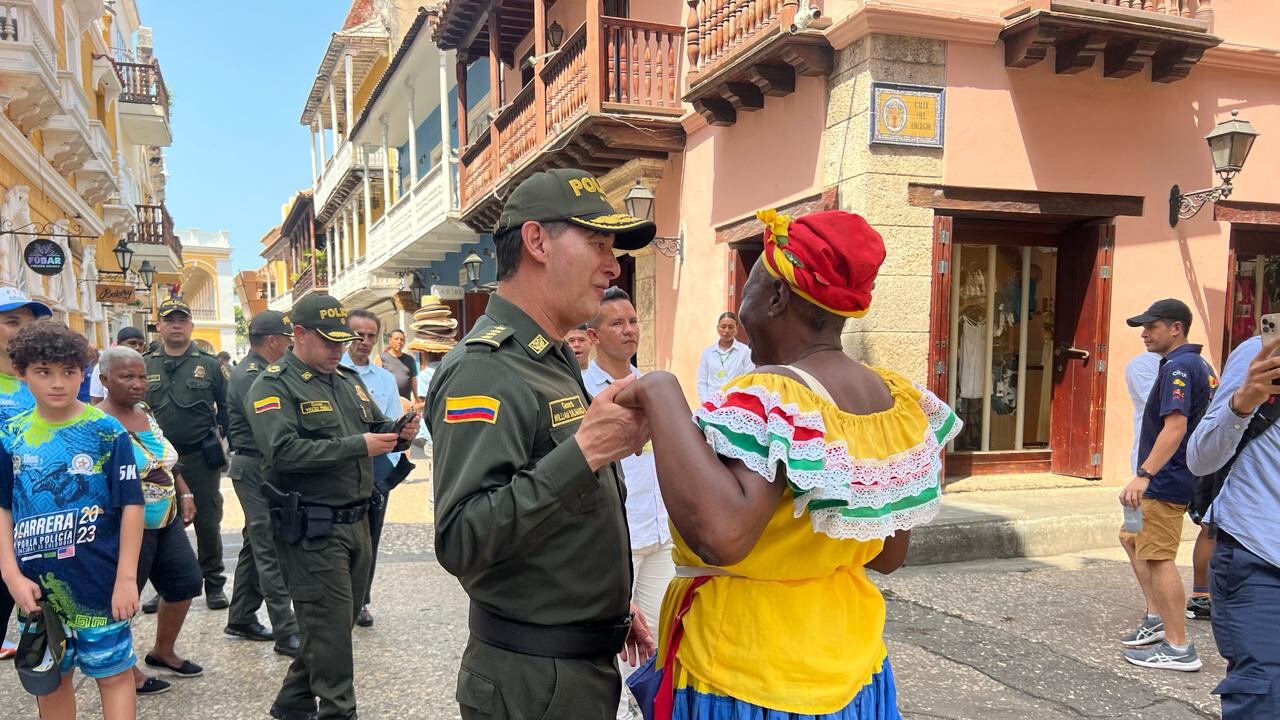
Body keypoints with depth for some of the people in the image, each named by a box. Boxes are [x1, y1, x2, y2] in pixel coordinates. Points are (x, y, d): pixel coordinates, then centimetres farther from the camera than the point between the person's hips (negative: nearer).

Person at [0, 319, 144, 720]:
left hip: (99, 581, -3)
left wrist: (126, 577, -11)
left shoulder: (107, 431, -8)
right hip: (37, 585, 4)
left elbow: (131, 505, -8)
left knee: (114, 674, 5)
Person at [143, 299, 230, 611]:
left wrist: (218, 436, -2)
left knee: (208, 523, 4)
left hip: (201, 458, -1)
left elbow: (226, 406, 5)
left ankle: (214, 585, 17)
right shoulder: (145, 365, 4)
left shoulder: (209, 364, 1)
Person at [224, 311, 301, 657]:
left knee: (256, 544, 17)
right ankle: (286, 634, -4)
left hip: (261, 469, 10)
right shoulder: (250, 376, -17)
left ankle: (241, 619, 29)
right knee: (270, 551, -7)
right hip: (257, 469, -10)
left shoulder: (257, 372, 14)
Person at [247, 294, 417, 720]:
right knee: (331, 628, -2)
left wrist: (398, 432, -4)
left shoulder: (349, 380, 13)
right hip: (311, 529, -8)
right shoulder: (273, 386, -10)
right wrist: (357, 446, -25)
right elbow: (283, 451, -24)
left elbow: (375, 427, 20)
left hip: (356, 522, 8)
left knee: (338, 623, 18)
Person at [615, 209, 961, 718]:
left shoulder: (770, 402, -24)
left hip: (747, 679, -6)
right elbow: (889, 556, 6)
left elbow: (721, 534, -40)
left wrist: (663, 397, -31)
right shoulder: (900, 401, -2)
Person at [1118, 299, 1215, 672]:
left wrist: (1143, 475, -34)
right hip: (1173, 477, 11)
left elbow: (1175, 426, -28)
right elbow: (1200, 420, 21)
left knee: (1158, 557, -7)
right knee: (1133, 538, 21)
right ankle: (1157, 618, 24)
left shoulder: (1178, 367, -17)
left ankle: (1178, 648, -1)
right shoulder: (1200, 365, 14)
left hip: (1167, 479, -11)